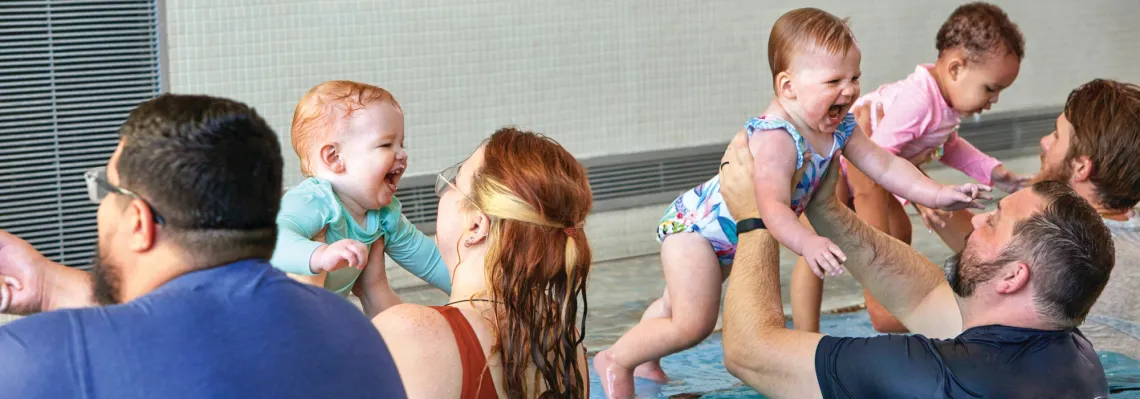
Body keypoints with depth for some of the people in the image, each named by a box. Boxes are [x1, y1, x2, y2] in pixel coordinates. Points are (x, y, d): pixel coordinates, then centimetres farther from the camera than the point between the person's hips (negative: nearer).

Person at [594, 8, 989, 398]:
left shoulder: (838, 128, -9)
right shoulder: (776, 139, -38)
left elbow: (885, 165, -3)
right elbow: (773, 205, -47)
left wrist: (937, 194, -13)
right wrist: (808, 244, -63)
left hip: (729, 234, 10)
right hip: (694, 227, -10)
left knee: (679, 303, 27)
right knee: (693, 324, -10)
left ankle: (644, 362, 48)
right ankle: (615, 360, 8)